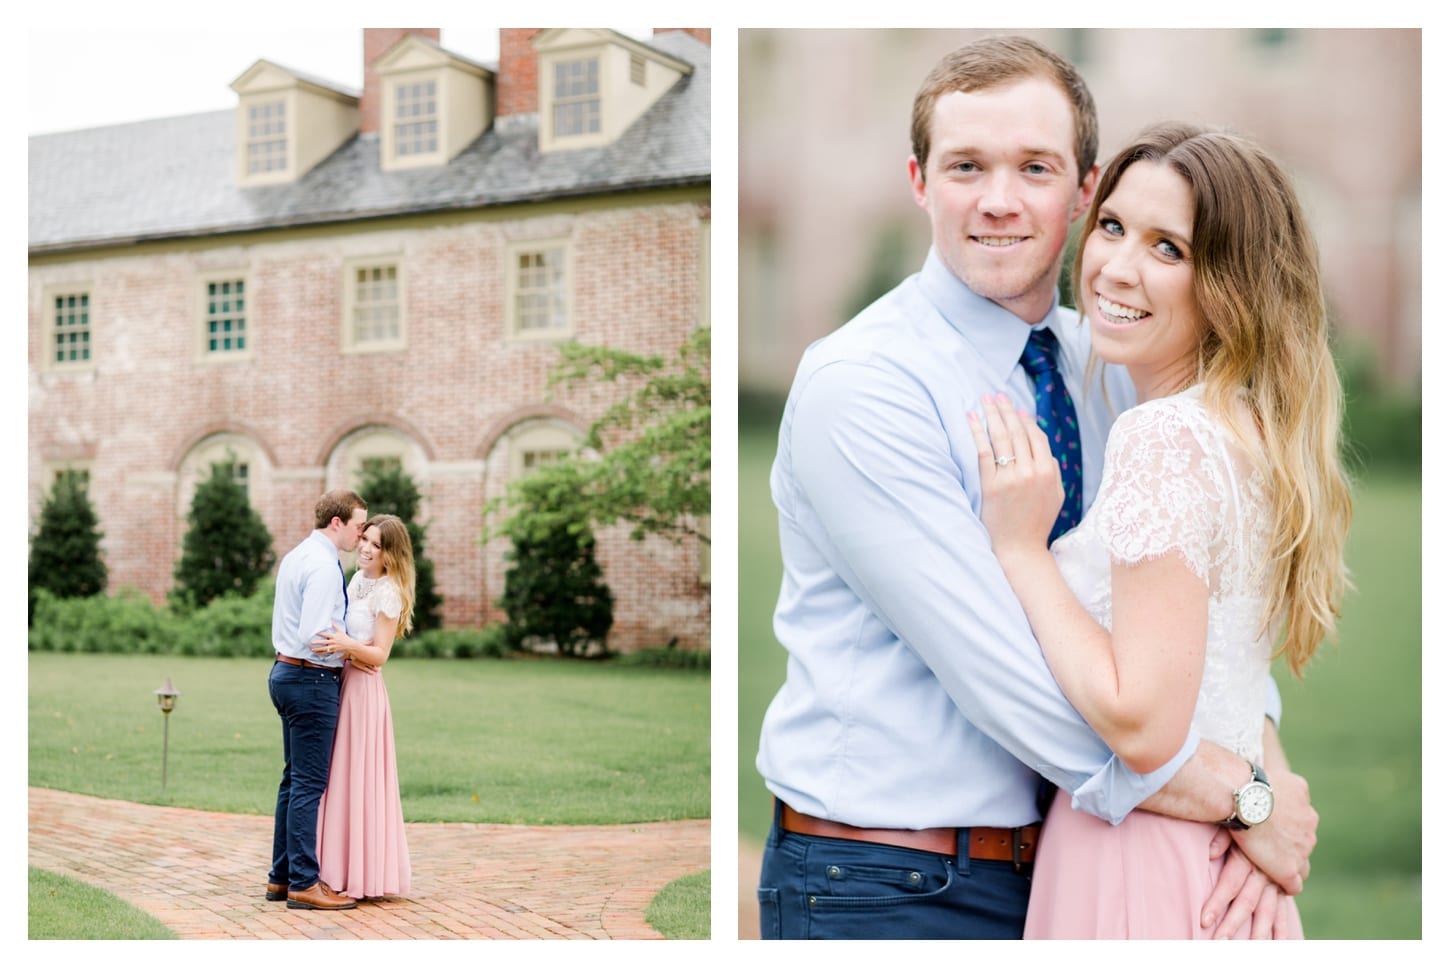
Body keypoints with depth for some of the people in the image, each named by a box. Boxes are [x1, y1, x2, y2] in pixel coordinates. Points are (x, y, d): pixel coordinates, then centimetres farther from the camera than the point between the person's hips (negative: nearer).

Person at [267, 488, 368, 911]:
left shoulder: (295, 556, 15)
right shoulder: (324, 565, -17)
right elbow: (314, 634, -23)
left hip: (286, 671, 10)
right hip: (312, 680, -10)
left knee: (294, 780, 14)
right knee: (309, 784, -6)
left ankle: (281, 876, 19)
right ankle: (303, 883, -3)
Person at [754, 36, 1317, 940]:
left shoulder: (1113, 372, 4)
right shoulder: (855, 388, -19)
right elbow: (1005, 679, -24)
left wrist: (1265, 756, -14)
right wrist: (1245, 795, -17)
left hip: (1068, 860, 6)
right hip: (884, 891, -6)